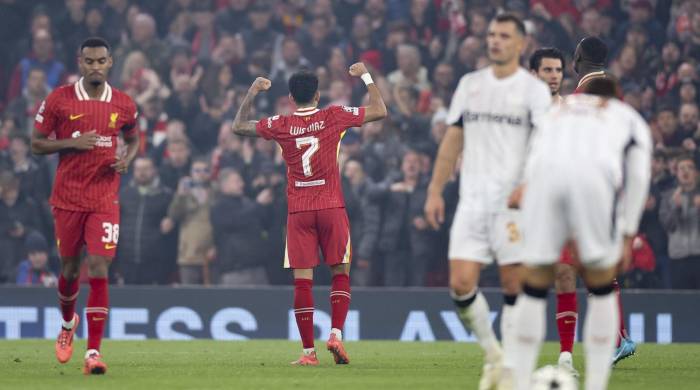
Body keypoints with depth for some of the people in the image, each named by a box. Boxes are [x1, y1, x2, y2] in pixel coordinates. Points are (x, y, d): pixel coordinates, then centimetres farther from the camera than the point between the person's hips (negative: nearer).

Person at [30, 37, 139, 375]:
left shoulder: (123, 104, 3)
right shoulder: (59, 100, -3)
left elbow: (133, 140, 20)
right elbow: (37, 144, 1)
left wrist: (127, 160, -3)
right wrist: (72, 142, -15)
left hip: (104, 199, 0)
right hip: (68, 198, 0)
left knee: (99, 271, -11)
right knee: (70, 268, 11)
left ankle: (93, 352, -11)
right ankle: (68, 323, 44)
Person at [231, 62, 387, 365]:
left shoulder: (280, 125, 1)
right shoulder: (333, 117, -1)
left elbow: (238, 126, 16)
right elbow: (379, 111, 8)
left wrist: (251, 93, 23)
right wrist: (366, 77, 18)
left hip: (298, 212, 1)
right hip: (331, 207, -1)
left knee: (302, 280, 0)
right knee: (341, 273, 9)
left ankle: (308, 351, -3)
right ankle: (336, 334, -9)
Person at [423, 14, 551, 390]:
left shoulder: (534, 89, -1)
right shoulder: (470, 84, 14)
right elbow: (453, 139, 17)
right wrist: (435, 191, 11)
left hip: (514, 203, -4)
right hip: (472, 200, 4)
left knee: (514, 286, -4)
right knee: (461, 284, -4)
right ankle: (492, 354, 15)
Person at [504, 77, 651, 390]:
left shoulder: (558, 111, 41)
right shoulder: (630, 117, 36)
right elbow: (638, 177, 22)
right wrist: (628, 238, 24)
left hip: (546, 169, 2)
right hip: (597, 174, -2)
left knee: (535, 285, 12)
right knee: (601, 288, 13)